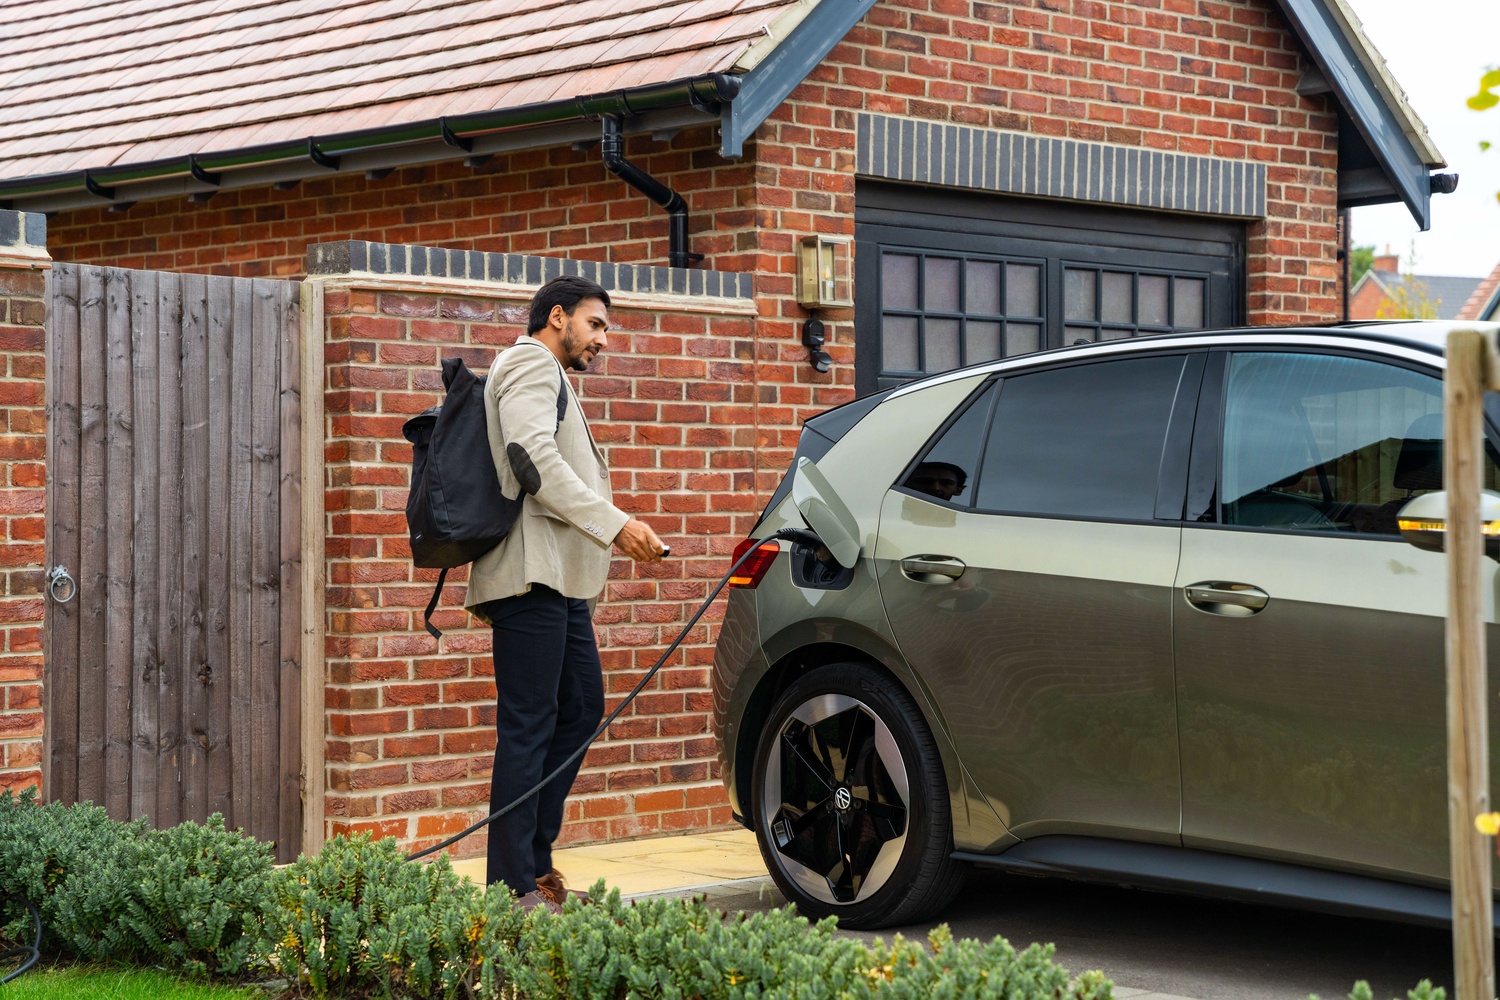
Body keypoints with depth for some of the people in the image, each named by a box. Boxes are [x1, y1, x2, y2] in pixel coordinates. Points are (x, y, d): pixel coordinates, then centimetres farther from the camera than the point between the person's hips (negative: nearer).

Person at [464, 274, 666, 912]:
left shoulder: (549, 379, 29)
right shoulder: (531, 364, -3)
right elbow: (532, 456, -19)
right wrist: (615, 525, -24)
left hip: (561, 581, 11)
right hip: (531, 572, -11)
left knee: (581, 709, 13)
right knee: (528, 726, -11)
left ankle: (534, 864, 18)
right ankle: (516, 890, -11)